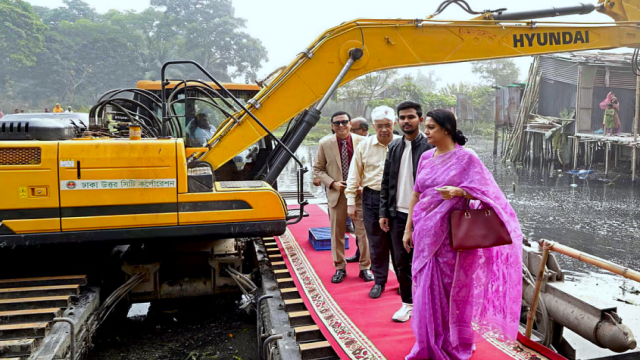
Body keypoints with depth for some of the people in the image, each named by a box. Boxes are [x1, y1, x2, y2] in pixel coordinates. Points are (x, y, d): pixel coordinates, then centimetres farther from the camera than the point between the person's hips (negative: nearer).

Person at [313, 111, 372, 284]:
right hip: (336, 194, 1)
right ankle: (340, 267, 24)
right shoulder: (324, 144, -1)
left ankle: (365, 267, 19)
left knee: (363, 231, 4)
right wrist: (332, 183, -9)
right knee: (337, 232, 9)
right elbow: (317, 169, 5)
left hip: (359, 193, 0)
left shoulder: (361, 141, -2)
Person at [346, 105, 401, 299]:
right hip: (372, 198, 2)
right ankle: (379, 281, 25)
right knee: (376, 243, 9)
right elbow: (354, 176, 7)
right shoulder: (364, 145, 3)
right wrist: (351, 201, 4)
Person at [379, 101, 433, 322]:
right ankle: (408, 303, 28)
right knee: (401, 262, 13)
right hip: (398, 214, 5)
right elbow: (386, 182, 12)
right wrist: (384, 212, 8)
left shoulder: (430, 146, -7)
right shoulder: (394, 147, 10)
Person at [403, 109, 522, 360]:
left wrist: (458, 192, -29)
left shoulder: (466, 157, -8)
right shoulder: (425, 158, 8)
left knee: (452, 288, 6)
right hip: (426, 231, 5)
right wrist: (408, 228, 10)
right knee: (427, 287, 9)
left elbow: (483, 191, -10)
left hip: (450, 233, -5)